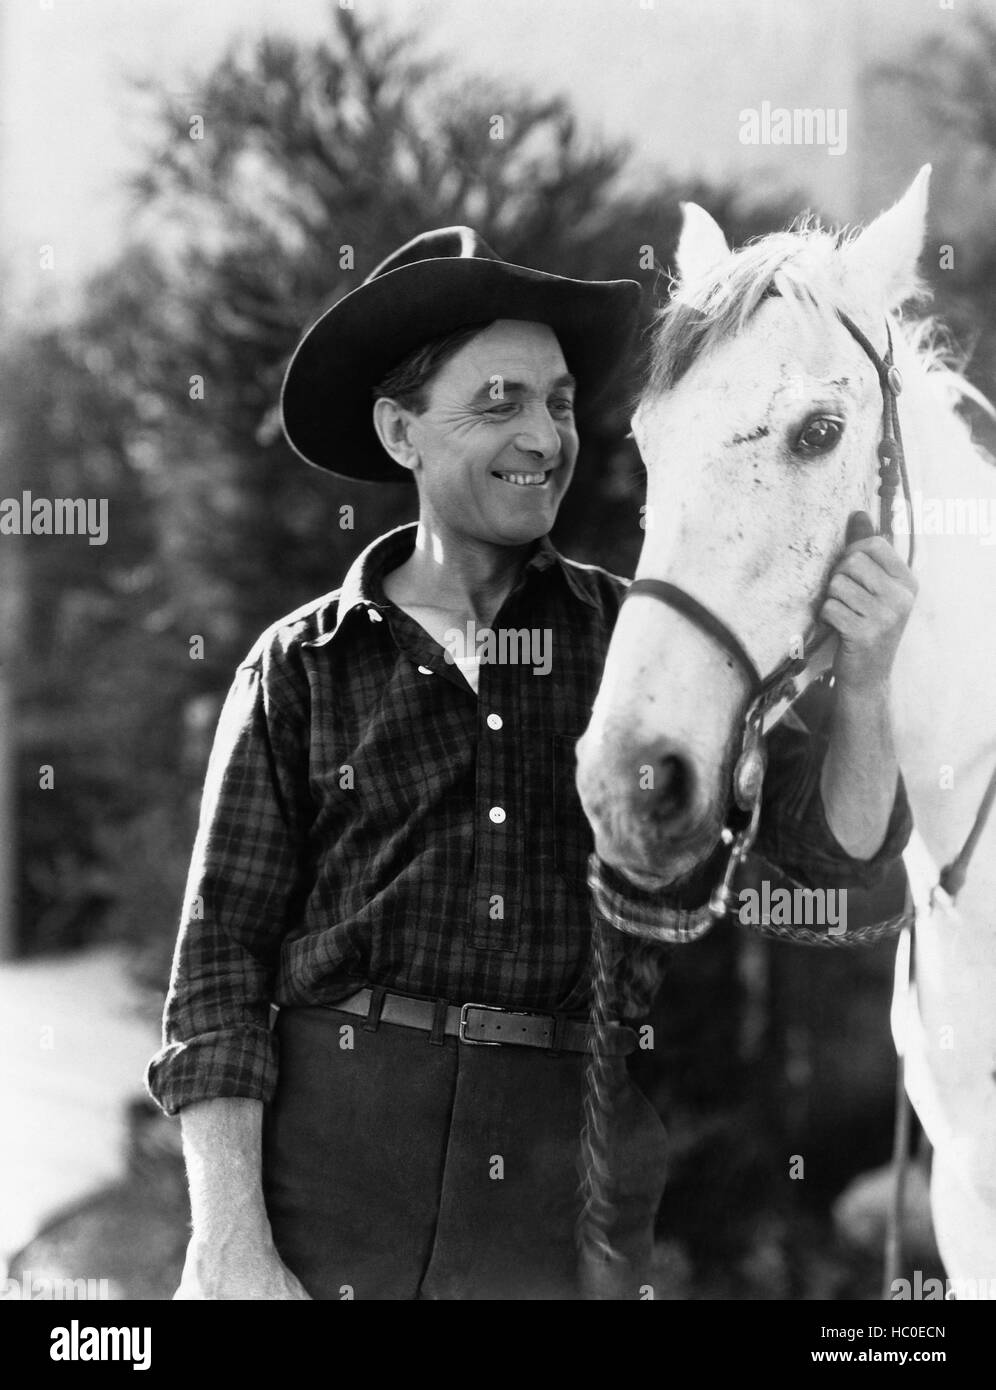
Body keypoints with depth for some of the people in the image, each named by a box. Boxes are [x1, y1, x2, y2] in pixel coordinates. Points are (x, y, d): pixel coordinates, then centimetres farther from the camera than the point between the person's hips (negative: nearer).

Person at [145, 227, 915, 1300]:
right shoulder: (302, 669, 2)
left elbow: (836, 843, 1)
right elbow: (220, 965, 0)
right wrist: (234, 1256, -9)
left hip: (571, 1209, 1)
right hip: (327, 1198, -1)